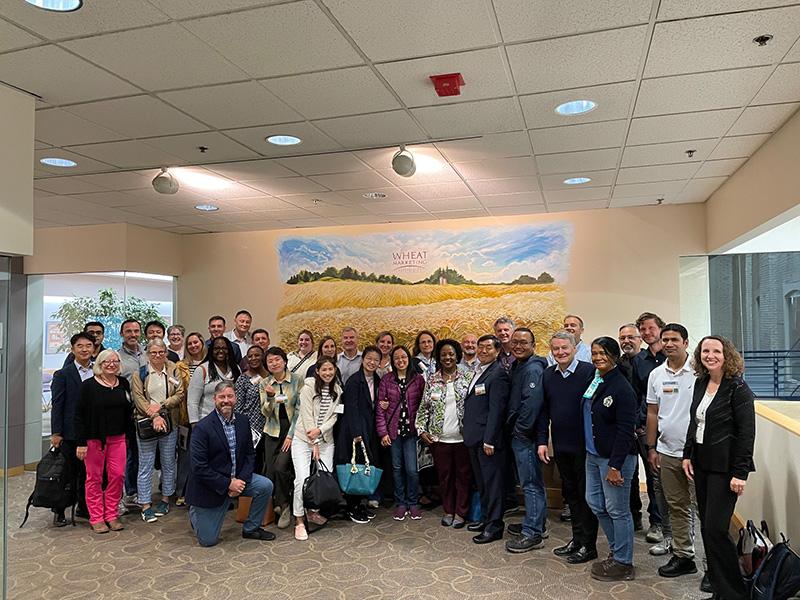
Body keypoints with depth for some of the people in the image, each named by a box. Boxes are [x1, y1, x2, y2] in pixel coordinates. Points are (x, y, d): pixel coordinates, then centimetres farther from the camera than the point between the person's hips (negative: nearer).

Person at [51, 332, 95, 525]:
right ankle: (59, 510, 19)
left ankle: (84, 507, 25)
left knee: (88, 472, 11)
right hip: (70, 432, -3)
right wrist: (56, 432, -8)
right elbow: (57, 405, -4)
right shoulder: (63, 374, -3)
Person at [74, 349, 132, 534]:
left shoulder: (124, 384, 6)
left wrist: (129, 433, 8)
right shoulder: (89, 385, -6)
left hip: (118, 438, 4)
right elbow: (79, 415, -7)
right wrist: (81, 442, -10)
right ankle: (96, 518, 15)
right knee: (94, 478, 4)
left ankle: (112, 515, 15)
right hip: (94, 439, -3)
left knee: (117, 475, 1)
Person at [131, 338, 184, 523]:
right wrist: (154, 416, -17)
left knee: (168, 463, 10)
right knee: (146, 465, 1)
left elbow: (180, 394, -2)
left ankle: (165, 499, 25)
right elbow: (138, 398, -6)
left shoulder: (173, 371, 4)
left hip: (170, 423, 2)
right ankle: (145, 506, 9)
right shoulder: (140, 373, 1)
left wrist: (161, 406, -14)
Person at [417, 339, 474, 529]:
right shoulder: (432, 381, 4)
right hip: (439, 438, 2)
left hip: (463, 437, -2)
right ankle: (448, 511, 27)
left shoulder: (468, 377, -1)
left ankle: (461, 513, 21)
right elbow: (423, 408, 7)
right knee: (444, 476, 12)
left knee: (463, 475, 8)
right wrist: (421, 430, -1)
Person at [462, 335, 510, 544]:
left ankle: (494, 526, 11)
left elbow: (496, 410, -18)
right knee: (481, 482, 18)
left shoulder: (498, 374, -14)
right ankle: (485, 519, 30)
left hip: (487, 439, -9)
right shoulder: (478, 371, 14)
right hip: (474, 438, 9)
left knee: (492, 482, 1)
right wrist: (468, 433, 12)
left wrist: (489, 440, -19)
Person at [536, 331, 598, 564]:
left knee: (586, 495, 6)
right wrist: (542, 441, 5)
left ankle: (588, 545, 18)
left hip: (584, 445, -6)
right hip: (561, 446, 6)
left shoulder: (588, 371, -13)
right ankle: (577, 539, 29)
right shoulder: (548, 375, 5)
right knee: (571, 493, 16)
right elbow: (544, 411, 10)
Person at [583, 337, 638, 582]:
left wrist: (615, 466, -19)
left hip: (615, 457, -8)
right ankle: (617, 551, 33)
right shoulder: (594, 381, 7)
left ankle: (623, 563, 20)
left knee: (617, 510, 3)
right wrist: (588, 450, 12)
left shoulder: (622, 388, -16)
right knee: (595, 503, 16)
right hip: (593, 454, 8)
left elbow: (625, 431, -18)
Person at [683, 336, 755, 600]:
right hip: (701, 464, 7)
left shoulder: (738, 388, -12)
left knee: (715, 528, -7)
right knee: (706, 527, 11)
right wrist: (688, 455, 10)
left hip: (724, 467, -7)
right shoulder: (701, 383, 8)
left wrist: (740, 473, -17)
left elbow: (747, 433, -14)